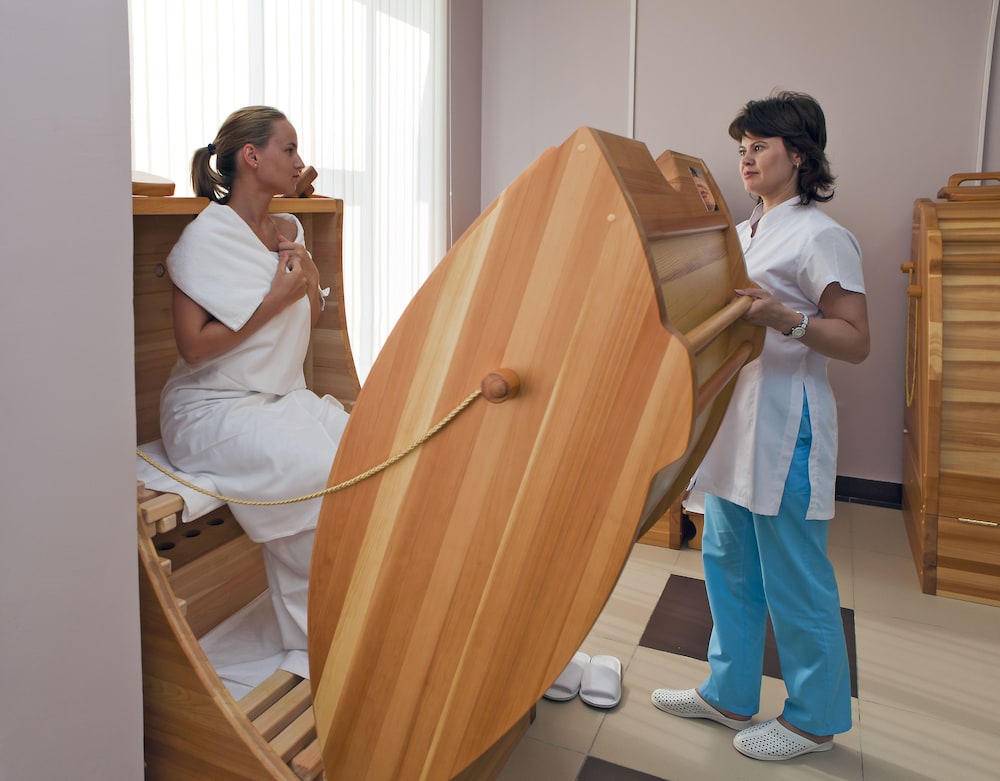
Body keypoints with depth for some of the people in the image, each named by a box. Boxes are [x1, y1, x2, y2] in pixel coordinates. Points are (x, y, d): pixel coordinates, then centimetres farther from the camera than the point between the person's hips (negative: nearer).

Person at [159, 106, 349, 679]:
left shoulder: (289, 230, 12)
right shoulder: (209, 234, -10)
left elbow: (310, 321, 20)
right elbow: (194, 347, -16)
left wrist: (307, 274, 1)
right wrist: (277, 297, -16)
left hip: (284, 400, 7)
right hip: (214, 411, -7)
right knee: (318, 473, -29)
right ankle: (315, 646, -10)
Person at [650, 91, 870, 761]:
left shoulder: (822, 238, -11)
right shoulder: (744, 233, 15)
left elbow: (856, 342, -15)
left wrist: (787, 320, -29)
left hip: (785, 433, -9)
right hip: (733, 425, 9)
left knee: (795, 581, 3)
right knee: (727, 564, 17)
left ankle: (814, 718, 24)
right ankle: (729, 693, 33)